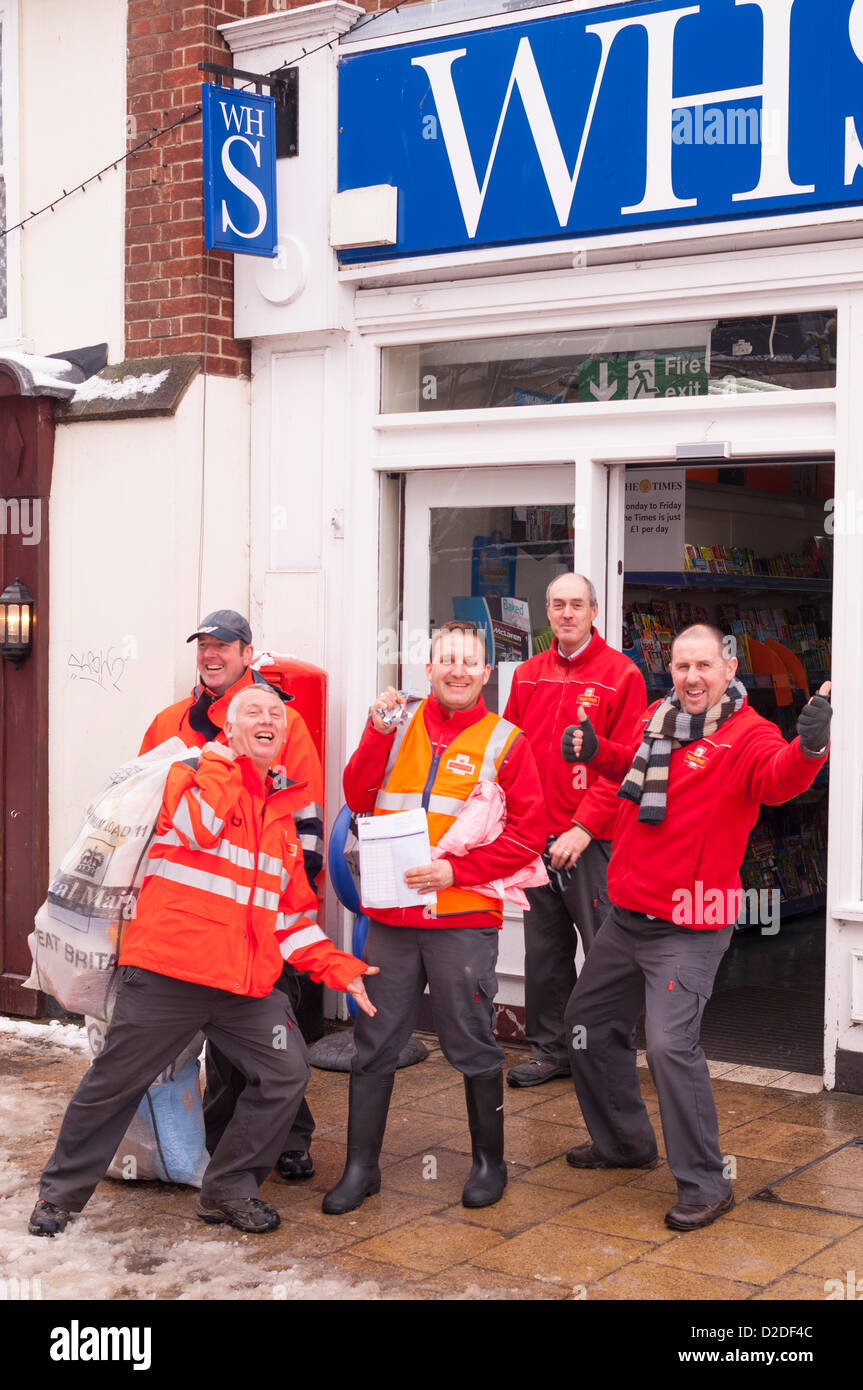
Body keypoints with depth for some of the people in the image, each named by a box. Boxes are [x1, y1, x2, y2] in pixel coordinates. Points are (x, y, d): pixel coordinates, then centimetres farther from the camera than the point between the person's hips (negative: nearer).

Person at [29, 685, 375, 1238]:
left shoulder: (282, 813, 18)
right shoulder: (194, 772, 0)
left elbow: (291, 915, 20)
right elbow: (197, 823, -24)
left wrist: (338, 967, 9)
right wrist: (220, 762, -10)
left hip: (247, 983, 6)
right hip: (168, 971, -5)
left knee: (286, 1073, -1)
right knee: (116, 1082, 4)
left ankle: (230, 1190, 15)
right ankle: (63, 1189, 23)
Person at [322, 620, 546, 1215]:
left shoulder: (504, 740, -1)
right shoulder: (401, 726, 9)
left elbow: (528, 833, -4)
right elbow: (360, 799, 3)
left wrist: (455, 870, -14)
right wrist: (377, 735, -9)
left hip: (464, 921, -3)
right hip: (391, 916, 3)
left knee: (472, 1047, 7)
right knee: (375, 1044, 8)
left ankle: (490, 1163, 25)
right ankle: (361, 1167, 19)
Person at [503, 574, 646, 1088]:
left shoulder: (621, 674, -5)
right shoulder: (529, 675, 11)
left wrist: (583, 827, -16)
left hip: (593, 839, -5)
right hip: (535, 836, 6)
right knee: (545, 948, 12)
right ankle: (552, 1049, 24)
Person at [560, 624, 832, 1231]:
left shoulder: (747, 735, -14)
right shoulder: (660, 719, 7)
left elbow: (778, 778, -36)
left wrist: (809, 748, -57)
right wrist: (595, 751, 8)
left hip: (687, 928, -8)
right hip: (627, 915, 8)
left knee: (671, 1043, -19)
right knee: (589, 1022, 19)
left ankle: (705, 1185, -3)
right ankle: (624, 1141, 39)